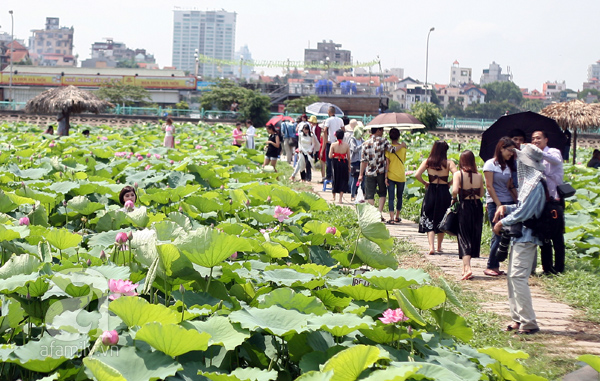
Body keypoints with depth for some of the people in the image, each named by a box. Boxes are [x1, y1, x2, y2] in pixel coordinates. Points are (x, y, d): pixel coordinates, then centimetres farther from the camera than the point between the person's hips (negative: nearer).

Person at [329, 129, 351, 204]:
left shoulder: (333, 145, -8)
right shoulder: (346, 145, -7)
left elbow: (330, 156, -10)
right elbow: (348, 157, -2)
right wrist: (349, 167, 8)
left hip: (335, 162, 1)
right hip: (344, 163, -1)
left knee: (335, 179, 17)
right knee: (343, 180, 7)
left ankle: (334, 198, 29)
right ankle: (340, 199, 2)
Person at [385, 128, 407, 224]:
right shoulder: (403, 147, -1)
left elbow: (387, 163, -10)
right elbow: (404, 161, 9)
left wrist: (386, 177, -7)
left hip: (391, 175, -2)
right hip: (401, 175, 2)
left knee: (391, 197, -1)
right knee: (399, 197, 16)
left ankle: (391, 218, -10)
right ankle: (397, 217, 23)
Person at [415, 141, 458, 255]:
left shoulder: (427, 162, -2)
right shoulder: (449, 163, -6)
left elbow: (417, 175, -10)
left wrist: (425, 183, 6)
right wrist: (449, 183, -1)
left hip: (431, 191, 0)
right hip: (444, 193, 0)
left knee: (429, 221, 3)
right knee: (441, 221, 16)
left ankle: (431, 247, -13)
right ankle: (439, 246, 27)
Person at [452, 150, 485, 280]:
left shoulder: (458, 174, -10)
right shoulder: (479, 176, -1)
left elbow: (455, 190, -22)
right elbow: (481, 193, 4)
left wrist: (454, 199, -3)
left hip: (464, 207, -3)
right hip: (477, 207, 3)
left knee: (464, 237, 0)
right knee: (474, 236, 15)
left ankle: (467, 268, -15)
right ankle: (465, 268, 26)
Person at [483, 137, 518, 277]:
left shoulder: (508, 166, 16)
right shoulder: (491, 164, -4)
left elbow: (510, 187, 15)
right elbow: (489, 186, -8)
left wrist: (517, 201, 4)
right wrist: (499, 205, -12)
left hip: (508, 203, 6)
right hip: (494, 203, -6)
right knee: (499, 234, -9)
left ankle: (495, 266, 3)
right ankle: (491, 266, 1)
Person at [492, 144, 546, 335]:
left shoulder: (534, 184, -18)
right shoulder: (529, 181, 13)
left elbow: (523, 212, -20)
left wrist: (502, 222, -8)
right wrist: (505, 208, 6)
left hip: (526, 237, -11)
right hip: (520, 235, 11)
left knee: (518, 277, -12)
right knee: (512, 277, 13)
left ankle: (529, 323, -9)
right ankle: (518, 318, 20)